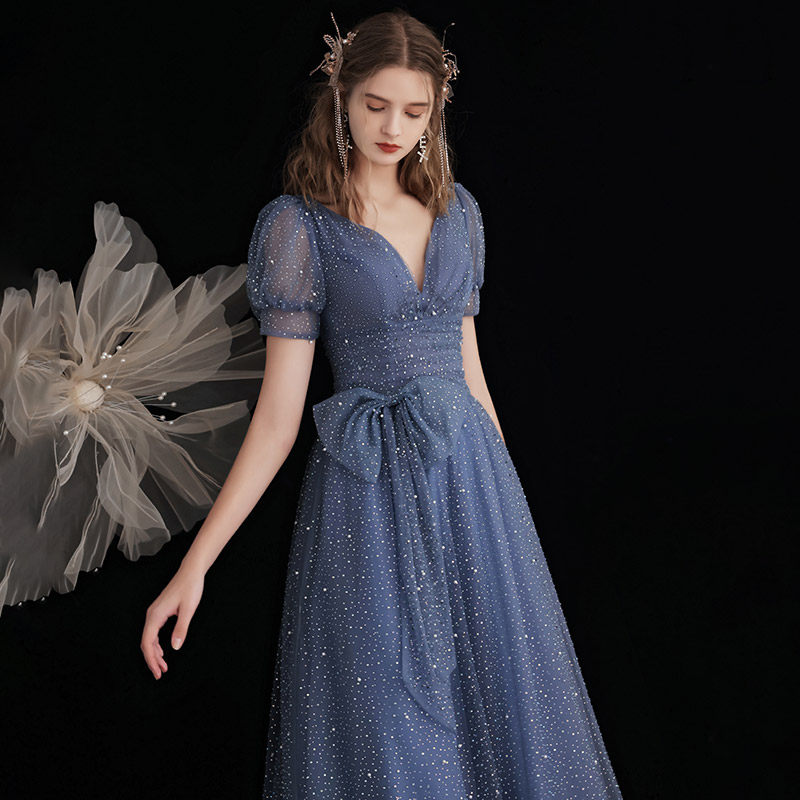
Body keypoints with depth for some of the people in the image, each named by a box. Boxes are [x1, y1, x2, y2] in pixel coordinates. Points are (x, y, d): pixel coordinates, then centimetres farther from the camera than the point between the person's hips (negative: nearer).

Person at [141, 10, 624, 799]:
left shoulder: (456, 209, 8)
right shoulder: (298, 224, -7)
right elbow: (278, 413, -8)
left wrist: (507, 490, 19)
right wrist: (193, 565, -13)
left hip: (469, 476, 5)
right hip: (370, 490, -4)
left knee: (496, 689, 12)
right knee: (384, 718, 4)